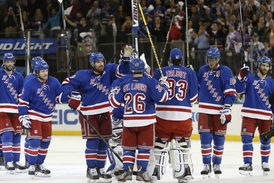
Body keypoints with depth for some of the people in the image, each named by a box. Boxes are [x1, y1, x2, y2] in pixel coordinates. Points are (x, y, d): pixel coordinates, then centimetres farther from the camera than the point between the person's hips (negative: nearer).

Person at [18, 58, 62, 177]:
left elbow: (61, 95, 10)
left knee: (45, 141, 11)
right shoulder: (30, 84, -17)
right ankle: (32, 167, -8)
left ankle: (39, 164, 25)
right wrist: (23, 117, -15)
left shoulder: (53, 82, -5)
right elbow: (23, 102, -12)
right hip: (34, 117, -6)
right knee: (34, 141, -13)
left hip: (47, 117, 6)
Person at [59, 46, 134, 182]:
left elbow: (122, 71, -2)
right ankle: (91, 169, 0)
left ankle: (101, 168, 19)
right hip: (89, 114, -4)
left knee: (103, 141, 9)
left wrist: (126, 58, -18)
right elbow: (67, 83, -3)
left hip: (105, 113, 5)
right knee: (92, 140, -7)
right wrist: (72, 96, -16)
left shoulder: (108, 71, 3)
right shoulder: (84, 75, -7)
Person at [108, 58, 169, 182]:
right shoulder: (149, 82, -7)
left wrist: (112, 94, 29)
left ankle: (127, 171, 5)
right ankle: (141, 172, 4)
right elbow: (162, 97, -8)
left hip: (129, 122, 2)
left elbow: (115, 102, 7)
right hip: (146, 121, -2)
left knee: (128, 147, 12)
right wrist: (164, 86, 11)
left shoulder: (124, 84, 3)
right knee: (144, 148, 8)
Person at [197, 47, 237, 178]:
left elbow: (231, 92, -10)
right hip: (204, 110, 2)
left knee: (219, 138, 6)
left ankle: (217, 164, 18)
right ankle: (206, 165, 1)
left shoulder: (225, 71, -7)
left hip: (219, 111, -2)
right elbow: (197, 87, 23)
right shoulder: (202, 70, 6)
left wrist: (226, 110, -15)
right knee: (205, 137, -5)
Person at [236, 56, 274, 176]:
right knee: (247, 139, -10)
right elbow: (239, 90, -7)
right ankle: (248, 165, -9)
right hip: (249, 114, -2)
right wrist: (242, 77, -20)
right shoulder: (250, 78, 3)